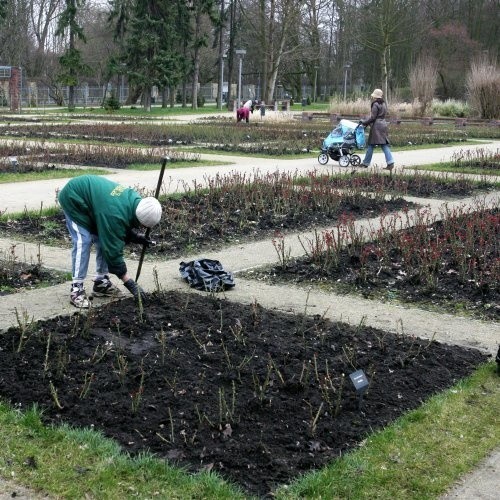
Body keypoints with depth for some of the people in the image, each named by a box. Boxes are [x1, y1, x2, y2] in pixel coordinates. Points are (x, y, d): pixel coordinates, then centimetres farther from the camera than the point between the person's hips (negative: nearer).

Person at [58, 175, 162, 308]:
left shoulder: (136, 200, -16)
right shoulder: (114, 214, -39)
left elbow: (126, 224, 7)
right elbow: (114, 250, -32)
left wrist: (135, 236, -12)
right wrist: (129, 283, -28)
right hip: (73, 199, -8)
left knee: (104, 239, 2)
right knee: (83, 241, -18)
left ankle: (101, 282, 11)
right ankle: (76, 288, -14)